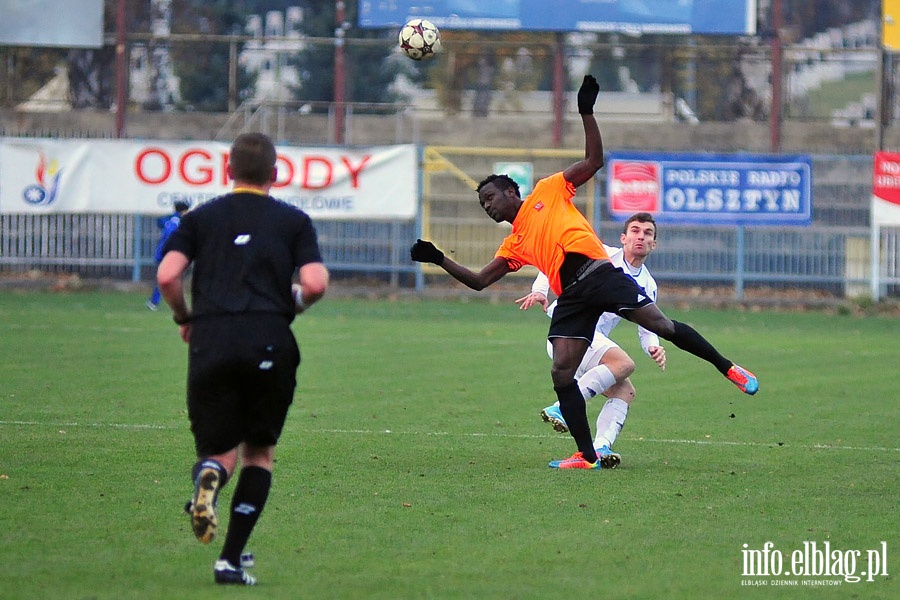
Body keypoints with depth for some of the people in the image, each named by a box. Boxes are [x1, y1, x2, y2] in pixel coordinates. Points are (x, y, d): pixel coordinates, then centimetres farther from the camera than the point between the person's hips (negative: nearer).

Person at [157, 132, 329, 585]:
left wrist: (184, 318, 19)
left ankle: (209, 477, -30)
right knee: (259, 452, 14)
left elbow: (167, 276, 1)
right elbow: (315, 283, -2)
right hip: (269, 341, -1)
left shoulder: (201, 218, 14)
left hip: (210, 341, 1)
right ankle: (231, 560, 5)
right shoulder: (294, 221, 12)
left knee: (221, 449, 9)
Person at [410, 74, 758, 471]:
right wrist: (439, 260, 16)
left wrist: (586, 113, 1)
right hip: (571, 298, 5)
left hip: (598, 273, -5)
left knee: (662, 326, -13)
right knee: (561, 374, -9)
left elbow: (593, 161, 9)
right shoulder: (513, 245, 25)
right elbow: (479, 281, 23)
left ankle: (726, 367, 7)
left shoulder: (548, 192, 14)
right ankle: (587, 456, -4)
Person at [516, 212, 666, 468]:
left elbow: (647, 329, 19)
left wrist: (653, 347, -5)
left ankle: (600, 447, -24)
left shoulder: (648, 286, 17)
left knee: (625, 391, -11)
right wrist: (539, 291, -19)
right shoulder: (604, 255, 0)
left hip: (594, 340, 8)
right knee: (624, 363, -28)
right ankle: (562, 408, -29)